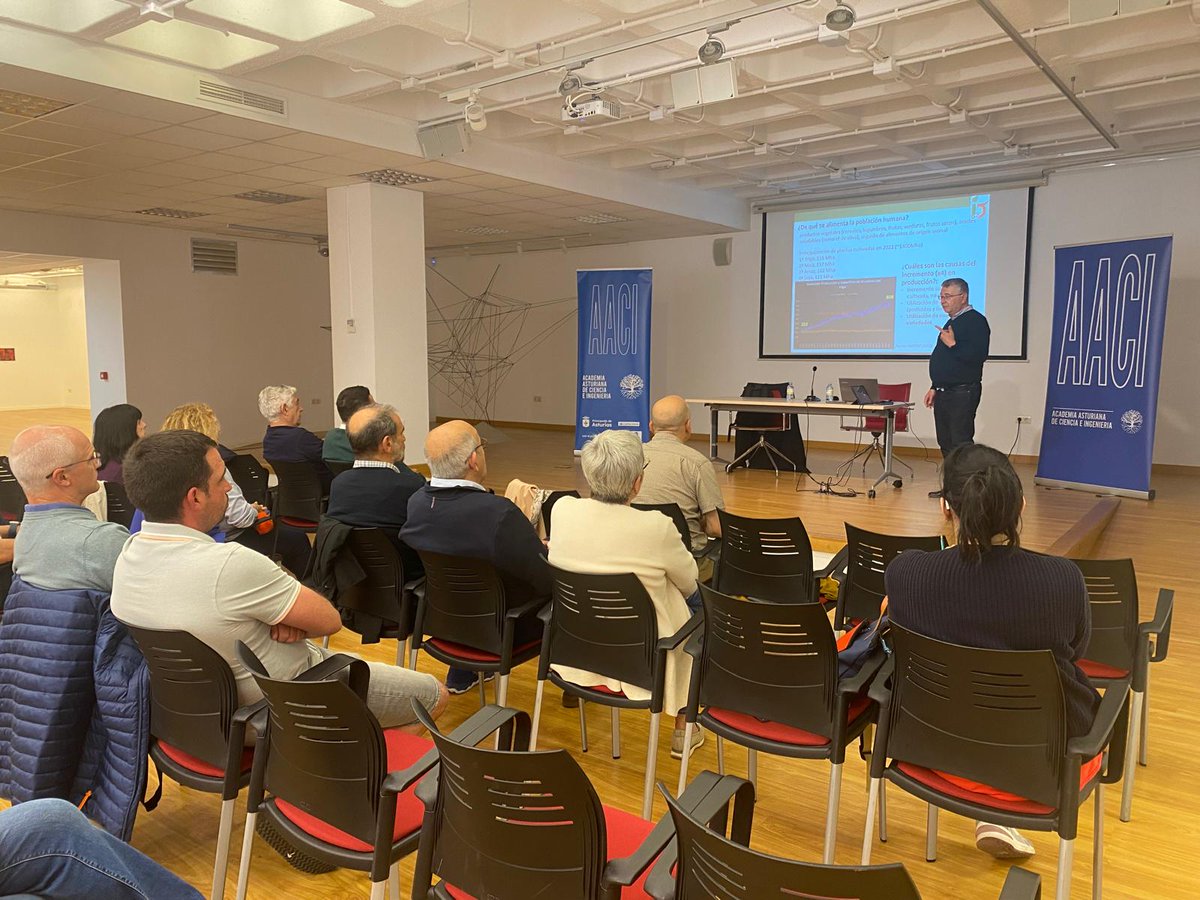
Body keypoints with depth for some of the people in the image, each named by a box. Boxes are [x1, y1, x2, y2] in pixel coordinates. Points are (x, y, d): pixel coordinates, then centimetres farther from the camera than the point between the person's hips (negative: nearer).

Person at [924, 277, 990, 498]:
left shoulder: (975, 321, -10)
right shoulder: (951, 322, 20)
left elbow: (978, 355, -24)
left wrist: (953, 345, -21)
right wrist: (934, 388, 21)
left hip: (963, 394, -10)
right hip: (944, 394, 10)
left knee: (961, 443, -10)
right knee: (946, 443, 12)